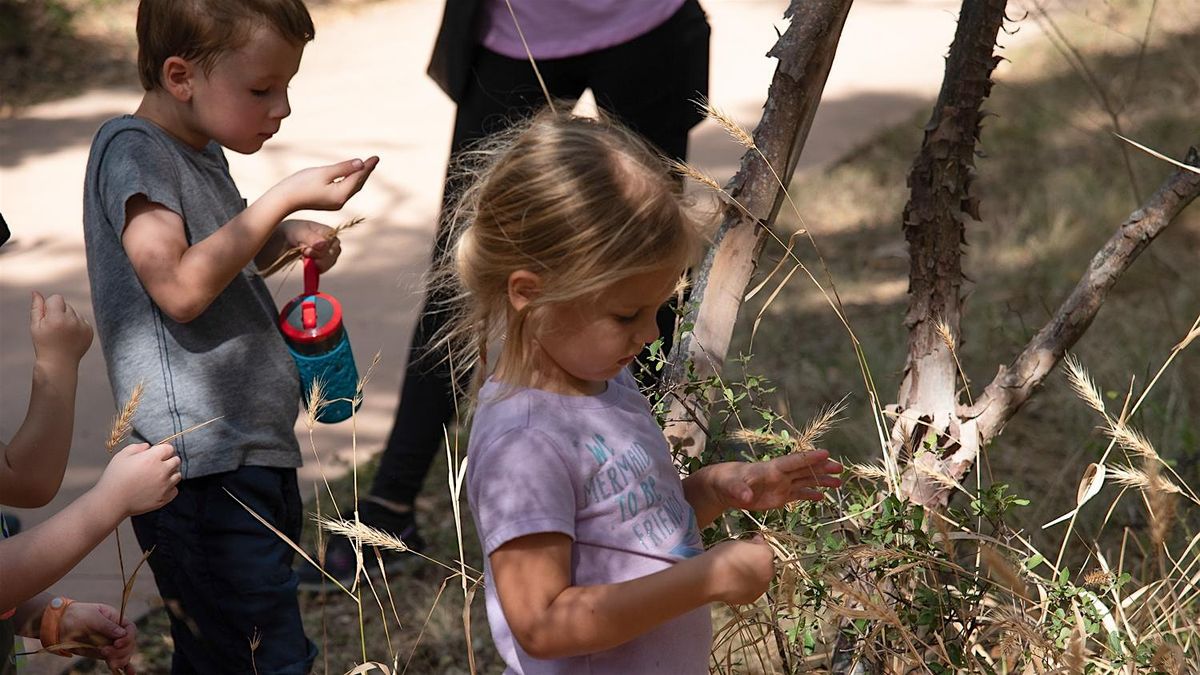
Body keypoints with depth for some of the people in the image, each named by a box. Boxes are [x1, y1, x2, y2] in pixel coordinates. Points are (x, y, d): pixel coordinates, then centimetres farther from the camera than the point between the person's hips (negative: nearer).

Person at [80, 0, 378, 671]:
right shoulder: (132, 150, -13)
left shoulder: (202, 150, 15)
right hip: (204, 472, -10)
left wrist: (282, 240, 9)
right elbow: (180, 288, -23)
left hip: (255, 452, 10)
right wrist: (284, 199, -20)